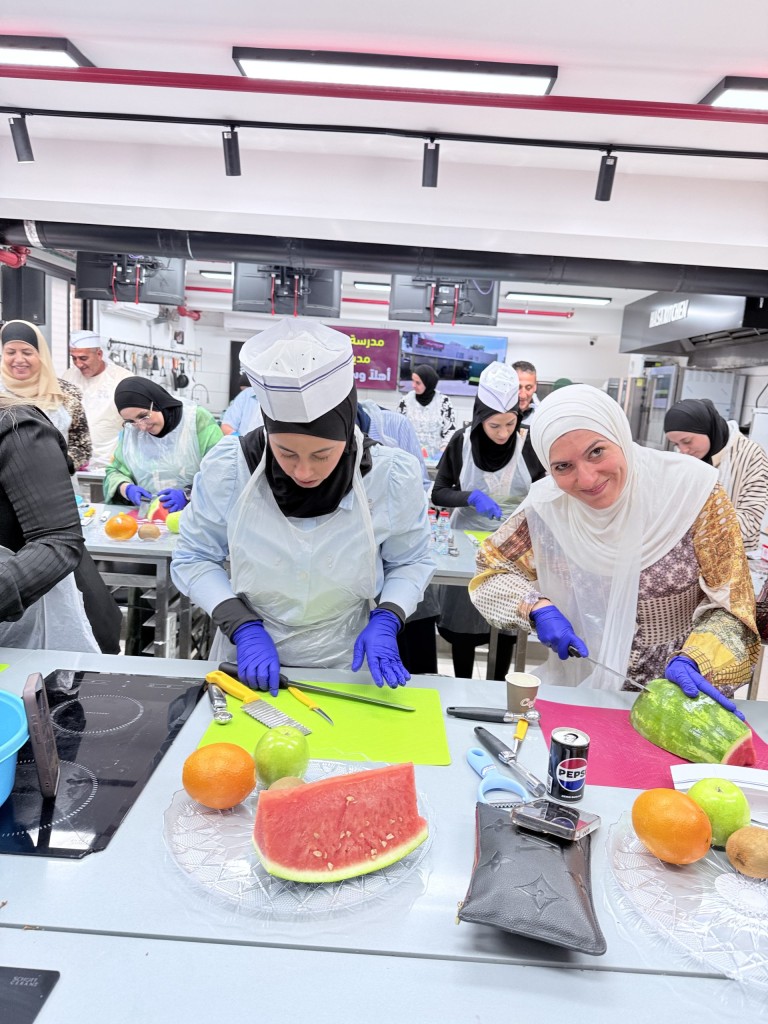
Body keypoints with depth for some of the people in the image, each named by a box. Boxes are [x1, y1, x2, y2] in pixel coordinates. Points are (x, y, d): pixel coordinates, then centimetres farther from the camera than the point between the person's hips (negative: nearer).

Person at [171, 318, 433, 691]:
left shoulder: (393, 476, -14)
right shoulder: (226, 469, -14)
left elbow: (409, 562, 2)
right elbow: (194, 559, -1)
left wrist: (385, 622, -14)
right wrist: (244, 627, -13)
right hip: (249, 663, 1)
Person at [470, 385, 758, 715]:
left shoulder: (692, 489, -16)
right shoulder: (548, 505, -11)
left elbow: (731, 603, -12)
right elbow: (491, 568, 1)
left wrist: (692, 662, -27)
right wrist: (537, 608, -16)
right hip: (582, 690, 0)